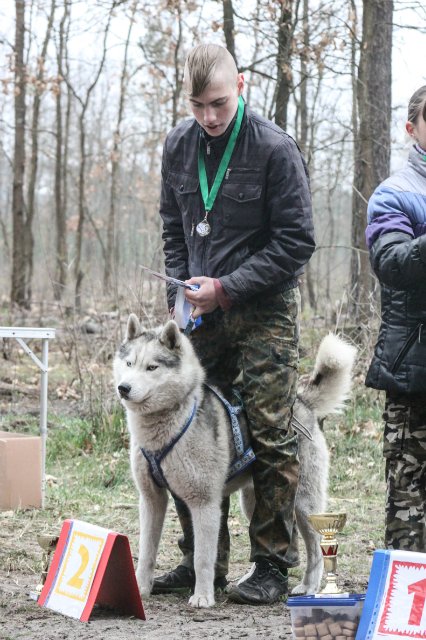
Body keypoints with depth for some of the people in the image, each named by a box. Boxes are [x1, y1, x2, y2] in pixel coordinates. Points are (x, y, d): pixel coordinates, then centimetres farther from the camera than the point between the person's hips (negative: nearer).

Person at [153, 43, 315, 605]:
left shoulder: (274, 149, -12)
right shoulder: (180, 146, 5)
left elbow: (296, 242, -11)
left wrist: (226, 288, -16)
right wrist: (181, 292, 3)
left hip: (265, 311, -5)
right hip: (203, 313, 6)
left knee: (269, 437, -5)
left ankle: (272, 566, 3)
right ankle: (202, 562, 16)